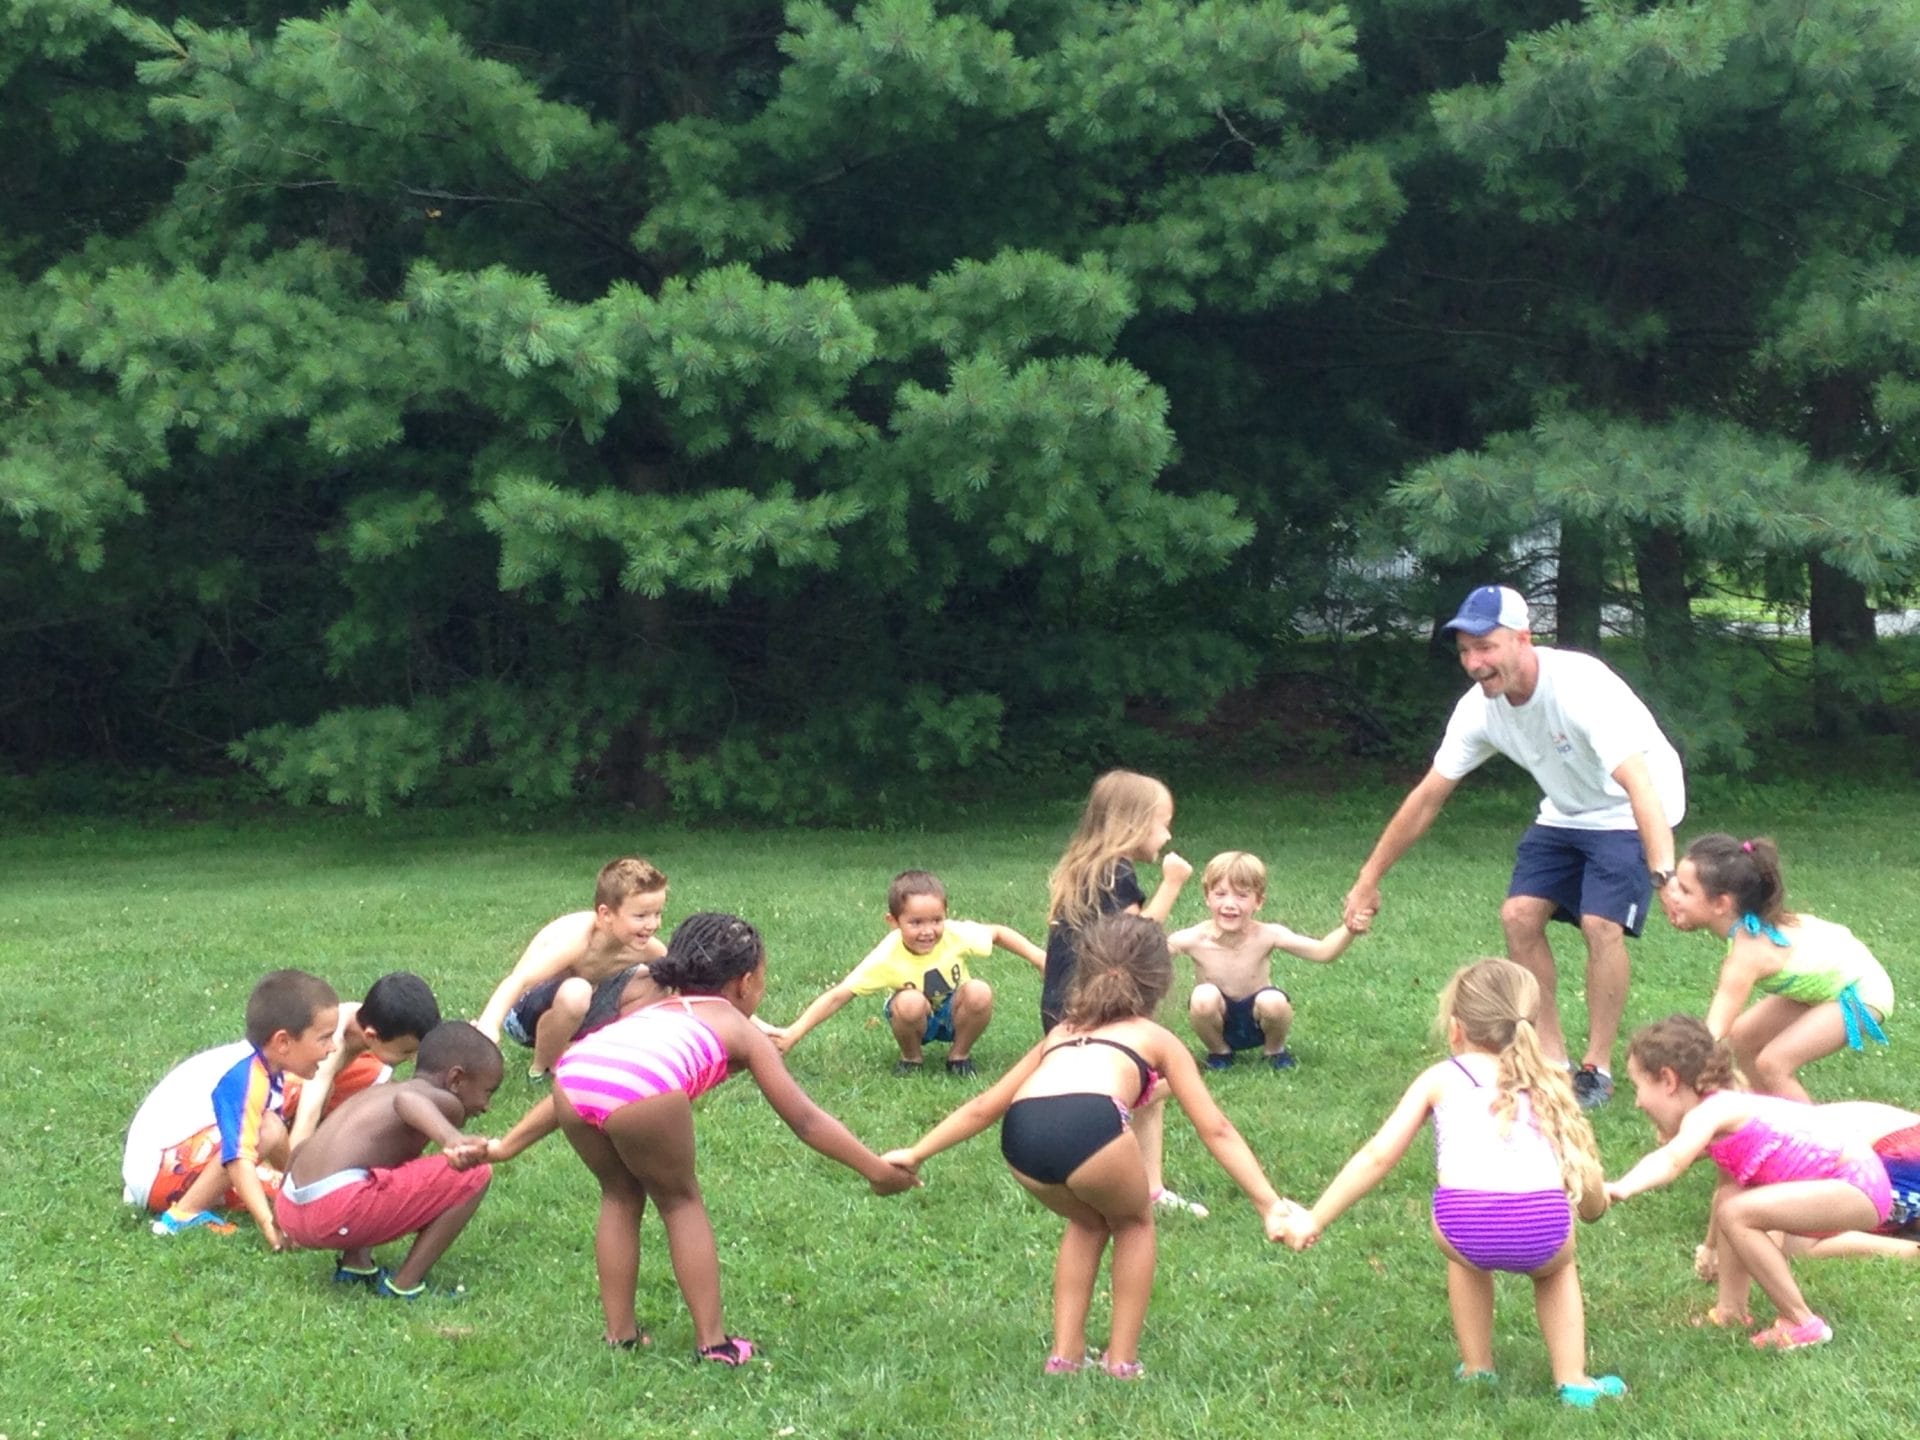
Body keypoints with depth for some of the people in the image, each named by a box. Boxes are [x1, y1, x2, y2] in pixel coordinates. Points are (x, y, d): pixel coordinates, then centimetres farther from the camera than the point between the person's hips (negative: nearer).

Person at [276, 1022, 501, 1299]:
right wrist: (452, 1139, -43)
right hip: (341, 1213, -9)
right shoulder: (446, 1103, 2)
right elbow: (407, 1100, -24)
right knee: (474, 1176, -2)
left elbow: (305, 1147, 37)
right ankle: (403, 1286, -2)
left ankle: (355, 1265, 18)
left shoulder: (377, 1093, 29)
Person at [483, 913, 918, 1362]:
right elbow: (805, 1120, 30)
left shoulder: (651, 1011, 42)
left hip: (572, 1073, 4)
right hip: (644, 1091, -4)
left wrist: (508, 1145, 43)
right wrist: (876, 1169, 37)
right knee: (680, 1201, 21)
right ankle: (711, 1339, 21)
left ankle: (620, 1332, 32)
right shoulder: (740, 1030, 30)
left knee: (621, 1196, 29)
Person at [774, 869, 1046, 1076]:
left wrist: (1039, 958, -14)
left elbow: (998, 933, -6)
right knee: (909, 1003, -37)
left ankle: (960, 1054, -3)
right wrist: (793, 1033, -38)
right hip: (918, 1022, -2)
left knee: (979, 993, -31)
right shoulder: (887, 958, -30)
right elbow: (837, 996, -29)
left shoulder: (956, 935, -25)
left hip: (954, 1015, 2)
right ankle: (911, 1058, -4)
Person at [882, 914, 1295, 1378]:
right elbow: (1216, 1130, 26)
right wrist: (1269, 1204, 25)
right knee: (1134, 1223, 29)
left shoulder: (1062, 1033, 39)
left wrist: (915, 1154, 48)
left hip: (1021, 1134, 4)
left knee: (1089, 1222, 34)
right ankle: (1122, 1359, 27)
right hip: (1091, 1124, -4)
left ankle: (1065, 1353, 30)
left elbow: (984, 1106, 41)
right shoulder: (1156, 1038, 30)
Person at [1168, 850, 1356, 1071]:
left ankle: (1274, 1049, 3)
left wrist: (1347, 930, -48)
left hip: (1257, 1021, 1)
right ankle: (1219, 1051, 0)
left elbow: (1323, 952, -29)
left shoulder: (1267, 935, -21)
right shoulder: (1195, 939, -21)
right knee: (1204, 997, -32)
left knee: (1274, 1001, -32)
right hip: (1220, 1021, 0)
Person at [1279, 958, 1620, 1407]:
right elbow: (1584, 1168, 26)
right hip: (1542, 1228, 1)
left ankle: (1477, 1371, 39)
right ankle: (1574, 1383, 31)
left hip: (1464, 1222, -1)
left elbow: (1378, 1155, 19)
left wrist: (1314, 1219, 26)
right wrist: (1595, 1207, 50)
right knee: (1557, 1266, 38)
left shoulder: (1441, 1078, 24)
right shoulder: (1546, 1083, 29)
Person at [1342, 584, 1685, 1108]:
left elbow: (1638, 781, -44)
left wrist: (1665, 875, -57)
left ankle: (1597, 1068, -6)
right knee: (1519, 914, -8)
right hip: (1565, 814, 6)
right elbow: (1427, 798, -5)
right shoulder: (1480, 708, -14)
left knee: (1601, 924, -21)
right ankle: (1551, 1056, 5)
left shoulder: (1580, 686, -34)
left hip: (1628, 814, -6)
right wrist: (1368, 882, -3)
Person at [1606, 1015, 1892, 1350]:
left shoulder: (1709, 1112, -17)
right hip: (1857, 1182, 11)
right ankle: (1732, 1309, 16)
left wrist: (1623, 1188, -50)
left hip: (1858, 1184, -11)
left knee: (1738, 1213, -18)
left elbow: (1672, 1160, -37)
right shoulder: (1724, 1109, 15)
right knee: (1727, 1198, 14)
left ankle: (1801, 1322, -8)